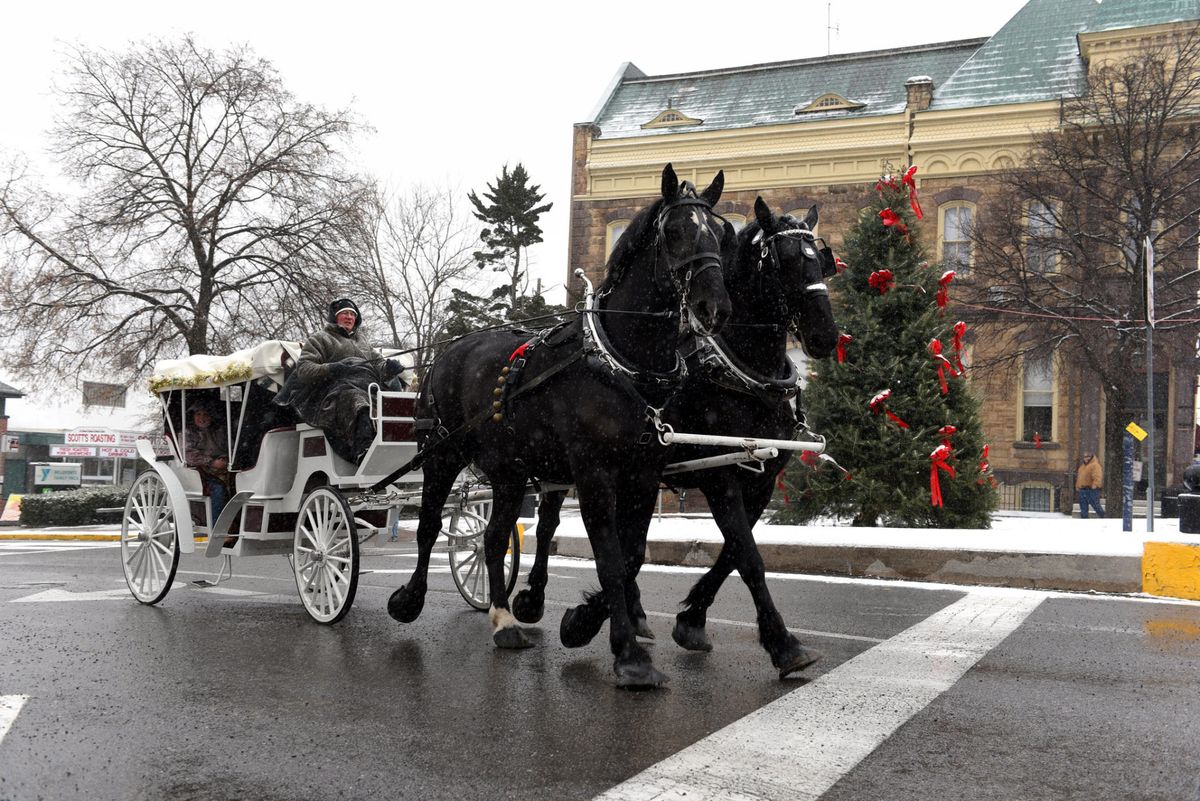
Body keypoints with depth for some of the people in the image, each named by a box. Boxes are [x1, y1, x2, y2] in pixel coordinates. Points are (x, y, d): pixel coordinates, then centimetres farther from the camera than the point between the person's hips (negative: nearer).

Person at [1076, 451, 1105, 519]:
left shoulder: (1095, 465, -9)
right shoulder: (1082, 466, 20)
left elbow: (1097, 477, -20)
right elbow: (1079, 477, 27)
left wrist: (1095, 485, -29)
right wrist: (1077, 486, 23)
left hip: (1091, 490, -8)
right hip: (1082, 490, 8)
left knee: (1096, 505, -6)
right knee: (1083, 508, 9)